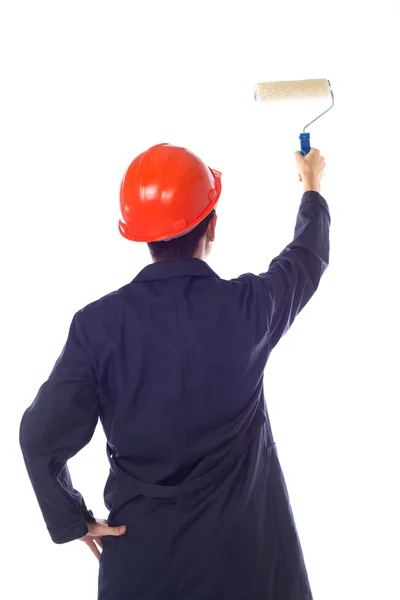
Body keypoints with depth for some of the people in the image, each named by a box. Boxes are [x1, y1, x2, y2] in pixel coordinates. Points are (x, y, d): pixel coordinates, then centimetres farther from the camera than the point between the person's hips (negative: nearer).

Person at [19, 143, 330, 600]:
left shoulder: (99, 323, -16)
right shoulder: (249, 306, -14)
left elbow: (42, 436, -14)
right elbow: (308, 257, 7)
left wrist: (72, 521, 2)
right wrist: (312, 188, 26)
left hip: (141, 544, 0)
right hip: (243, 537, 1)